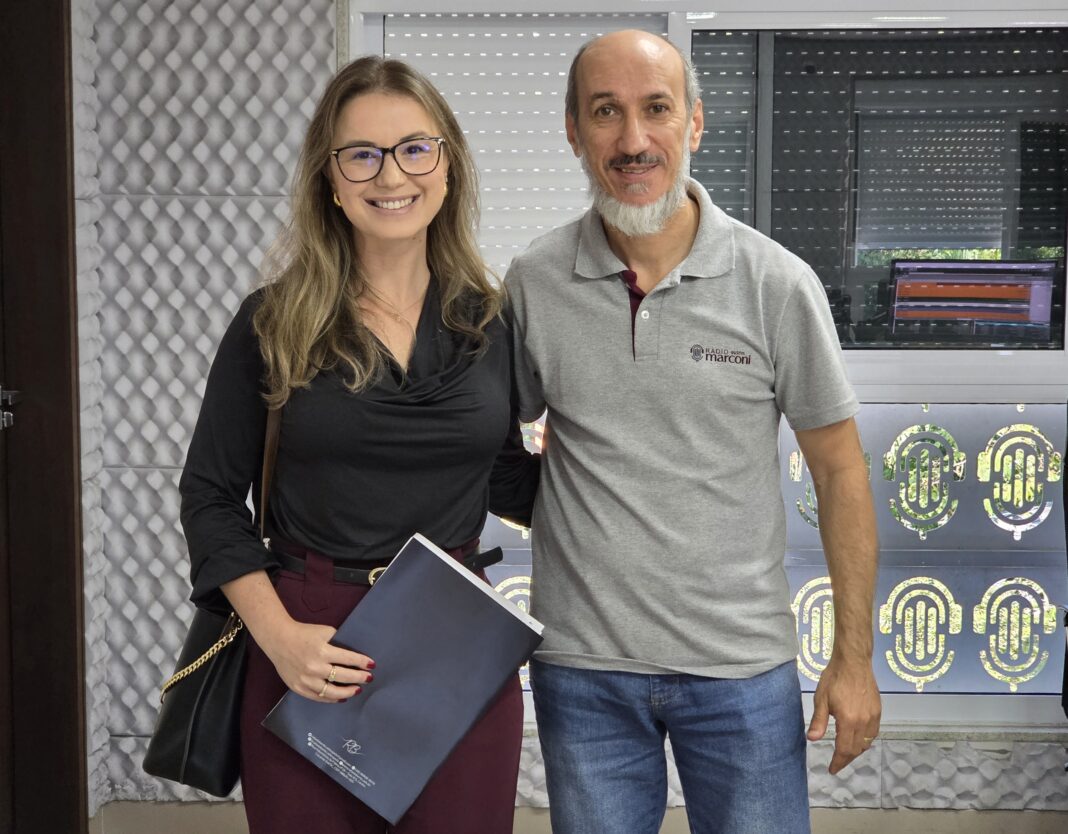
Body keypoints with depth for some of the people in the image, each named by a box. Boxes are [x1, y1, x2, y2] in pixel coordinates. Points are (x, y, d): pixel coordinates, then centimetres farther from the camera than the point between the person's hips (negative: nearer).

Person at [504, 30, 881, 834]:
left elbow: (838, 468, -2)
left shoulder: (778, 284, -8)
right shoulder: (533, 283, -3)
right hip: (581, 669, 1)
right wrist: (563, 507, -6)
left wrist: (854, 656, -1)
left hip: (742, 667, -1)